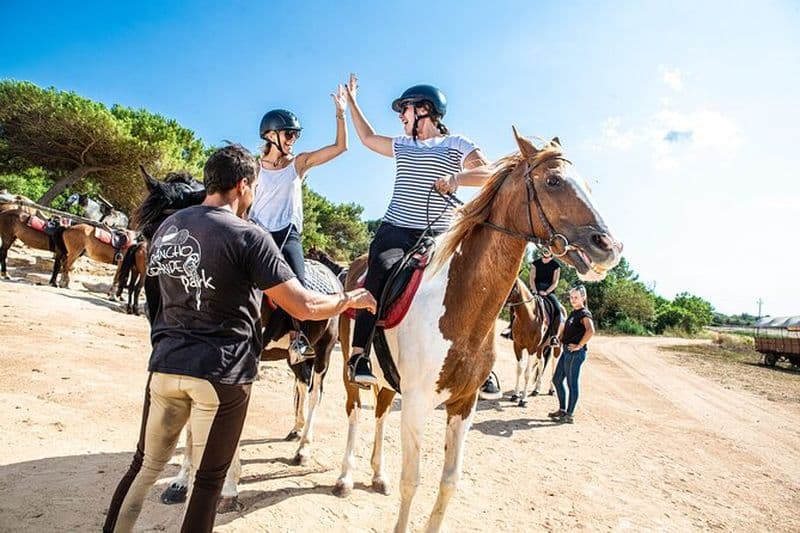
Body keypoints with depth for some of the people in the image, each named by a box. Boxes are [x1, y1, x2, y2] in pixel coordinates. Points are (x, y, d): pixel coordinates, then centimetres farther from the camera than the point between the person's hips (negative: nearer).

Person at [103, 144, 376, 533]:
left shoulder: (167, 227, 6)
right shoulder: (249, 237, -16)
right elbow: (303, 307, -19)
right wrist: (351, 299, -2)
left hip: (166, 365, 6)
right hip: (221, 374, -6)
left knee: (146, 465, 23)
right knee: (208, 478, 12)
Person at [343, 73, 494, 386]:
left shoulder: (457, 145, 11)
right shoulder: (402, 146, 26)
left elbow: (489, 173, -3)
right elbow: (367, 137, 40)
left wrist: (457, 178, -20)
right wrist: (351, 101, 44)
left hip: (437, 235, -2)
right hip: (395, 228, 2)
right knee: (381, 268, -29)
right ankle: (359, 354, -31)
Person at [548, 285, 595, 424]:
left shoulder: (585, 314, -13)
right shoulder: (573, 313, 14)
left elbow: (590, 331, -32)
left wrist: (579, 346, -24)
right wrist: (560, 338, 17)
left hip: (575, 353, -10)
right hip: (566, 351, 10)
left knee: (572, 383, -1)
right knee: (557, 379, 15)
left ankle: (569, 415, 10)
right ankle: (562, 410, 26)